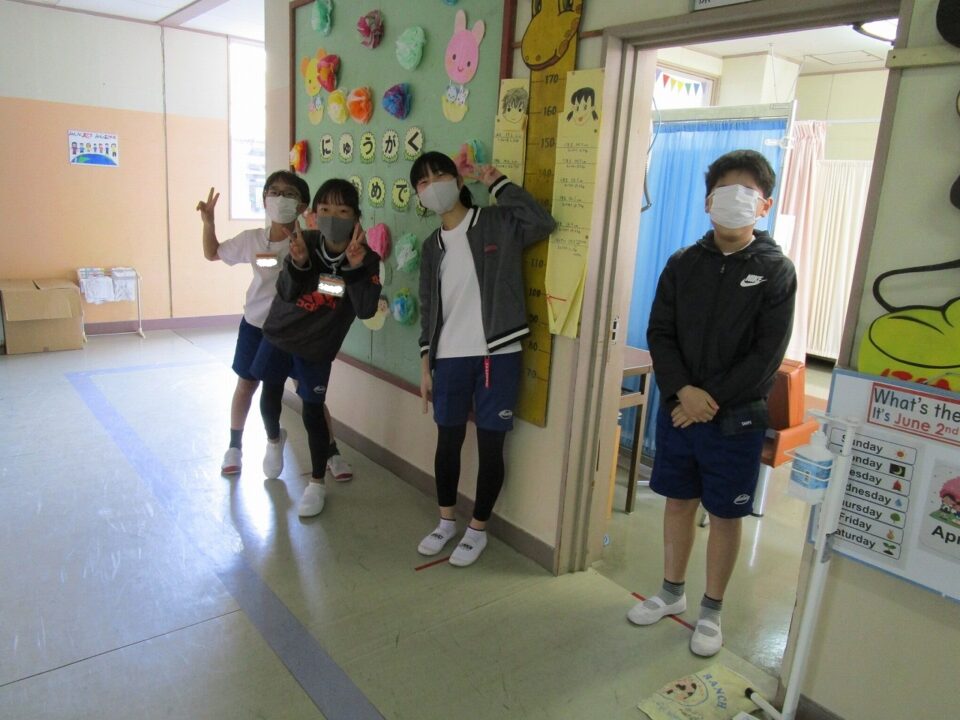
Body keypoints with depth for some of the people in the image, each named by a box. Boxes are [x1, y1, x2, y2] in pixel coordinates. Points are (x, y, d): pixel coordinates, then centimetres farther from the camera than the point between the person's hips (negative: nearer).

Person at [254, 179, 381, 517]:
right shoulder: (305, 242, -16)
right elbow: (286, 293, -22)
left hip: (317, 347, -2)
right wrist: (297, 263, -41)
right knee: (270, 398, 14)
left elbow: (366, 309, -30)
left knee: (312, 412, 0)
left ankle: (317, 483, 17)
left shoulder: (366, 259, -19)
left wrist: (355, 268, -42)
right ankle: (274, 439, 49)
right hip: (278, 334, 2)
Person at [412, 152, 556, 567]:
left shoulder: (497, 223, -1)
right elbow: (428, 309, 13)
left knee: (490, 444, 4)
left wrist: (499, 184, -10)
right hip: (450, 358, 4)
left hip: (497, 355, -4)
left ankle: (478, 530, 21)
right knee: (448, 440, 13)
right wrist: (425, 366, 10)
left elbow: (542, 222, -20)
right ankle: (446, 522, 32)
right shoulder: (432, 246, 12)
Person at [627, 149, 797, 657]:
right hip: (677, 408, 3)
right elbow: (659, 333, -1)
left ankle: (711, 612, 26)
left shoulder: (776, 271, -4)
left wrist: (713, 399, -16)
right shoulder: (683, 263, 3)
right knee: (679, 501, 15)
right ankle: (671, 592, 34)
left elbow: (767, 354, -10)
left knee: (725, 515, 8)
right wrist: (683, 390, -15)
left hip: (736, 418, -2)